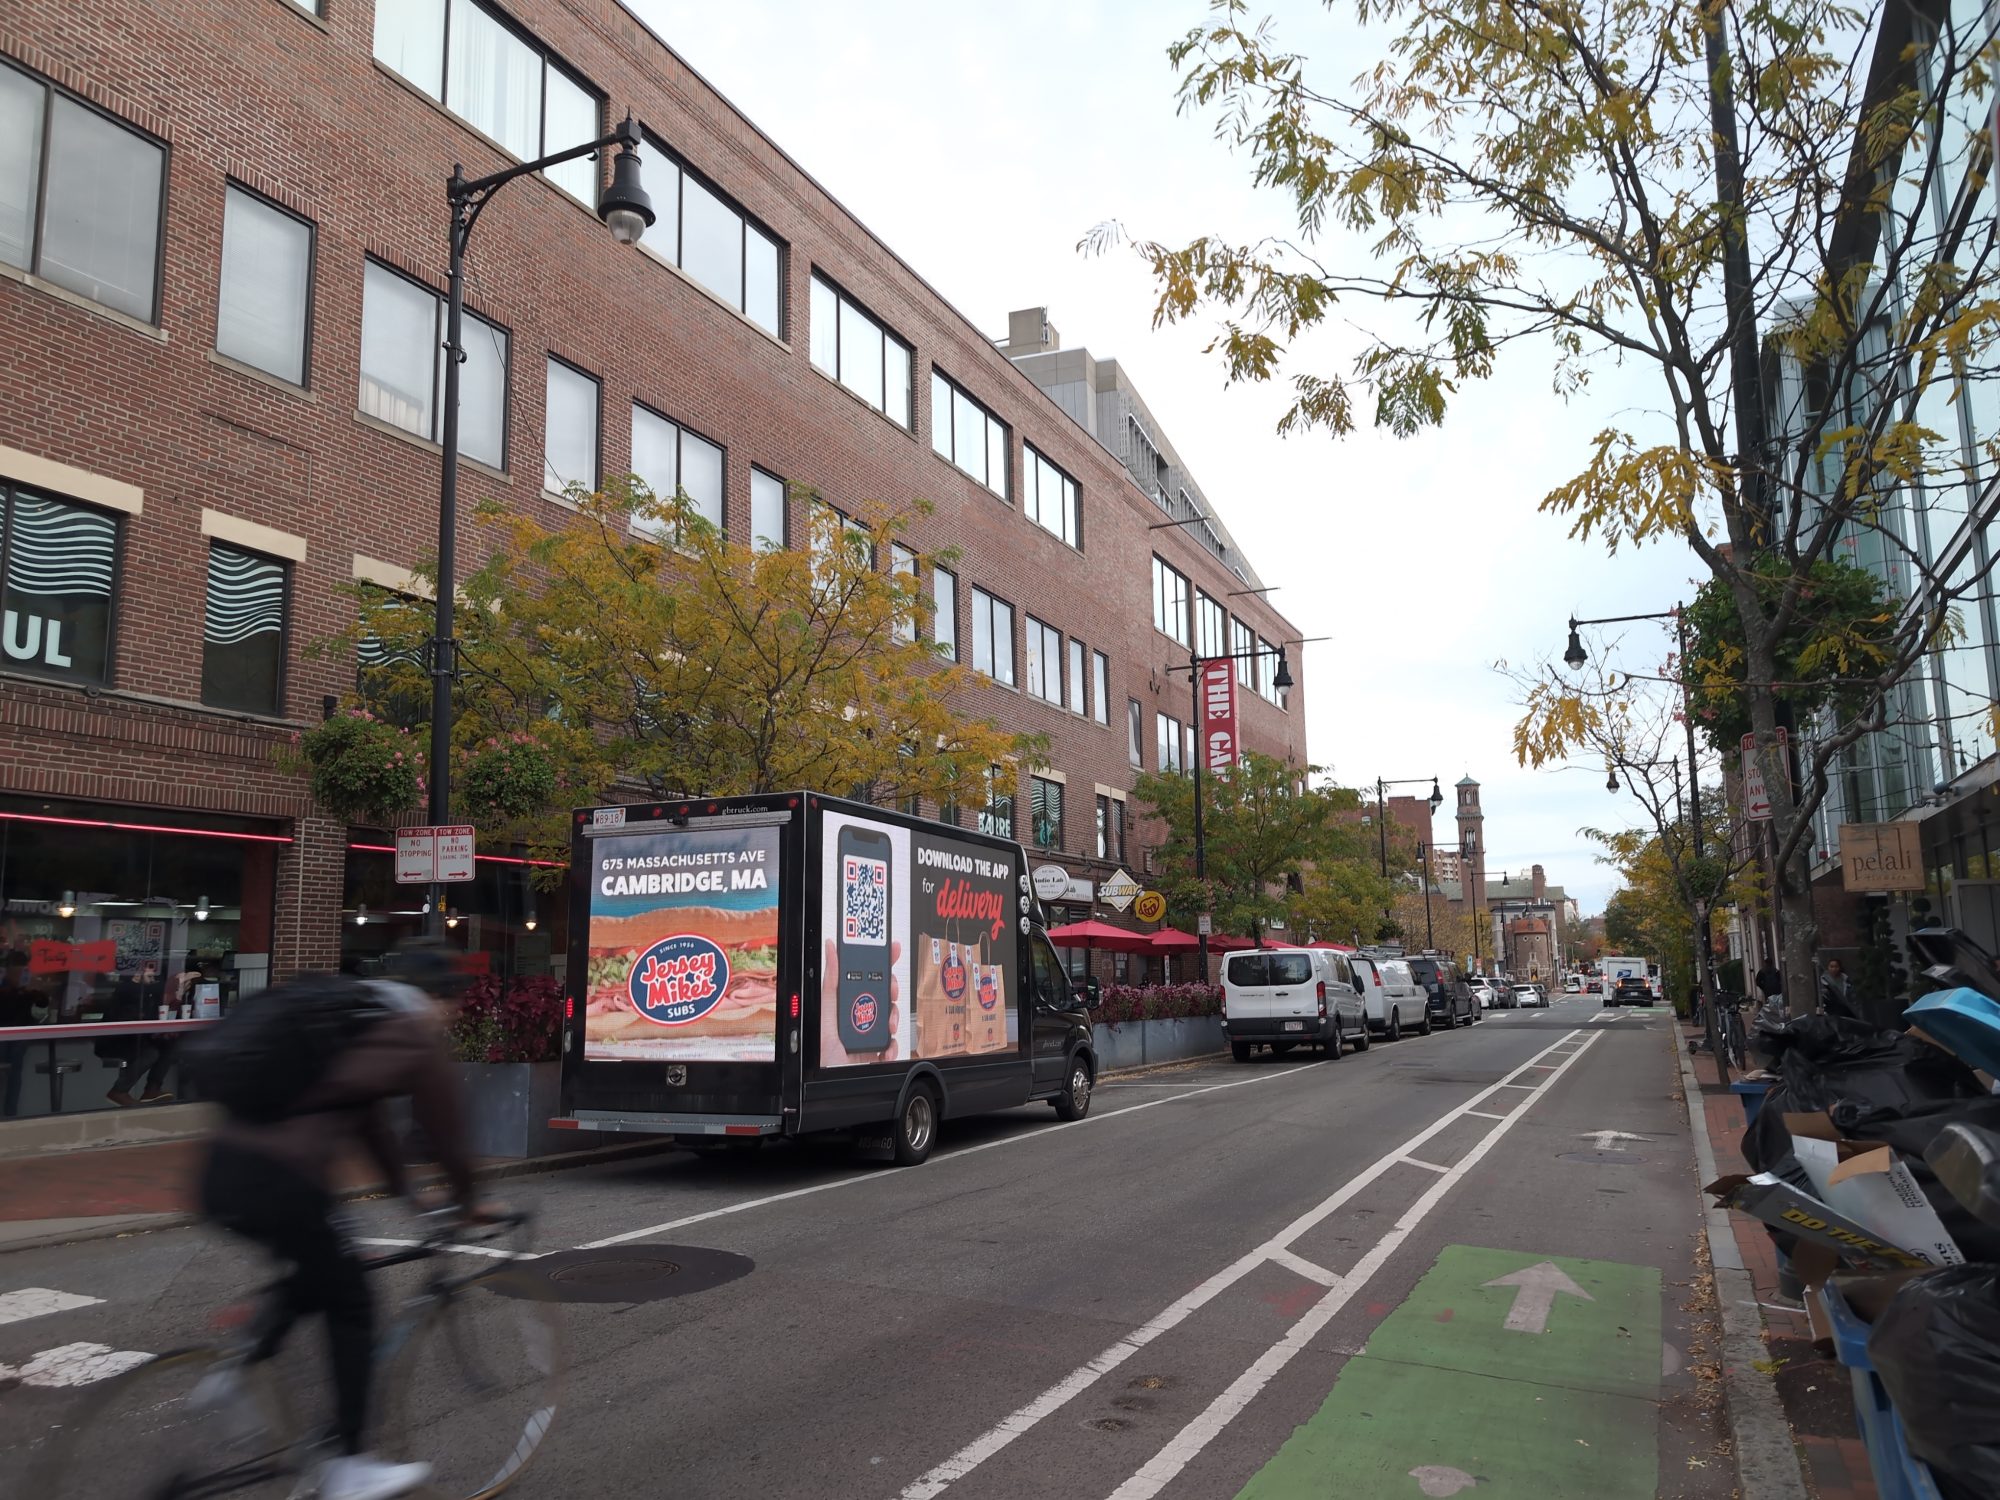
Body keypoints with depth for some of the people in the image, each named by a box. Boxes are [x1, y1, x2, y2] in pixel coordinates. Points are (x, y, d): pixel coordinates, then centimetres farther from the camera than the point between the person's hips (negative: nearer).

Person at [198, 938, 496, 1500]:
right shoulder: (419, 1034, -1)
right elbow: (445, 1128, 7)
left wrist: (403, 1187, 39)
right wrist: (469, 1200, 23)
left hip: (224, 1169, 8)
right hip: (276, 1184, -8)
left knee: (320, 1273, 31)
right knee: (351, 1305, 11)